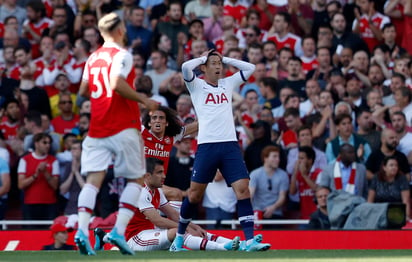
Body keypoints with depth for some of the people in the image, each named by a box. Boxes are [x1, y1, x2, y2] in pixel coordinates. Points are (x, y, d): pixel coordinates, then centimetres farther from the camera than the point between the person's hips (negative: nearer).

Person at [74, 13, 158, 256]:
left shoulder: (93, 58, 14)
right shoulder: (121, 54, -6)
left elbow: (83, 91, 19)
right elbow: (117, 83, -21)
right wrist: (144, 100, -11)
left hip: (97, 128, 6)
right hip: (123, 126, -6)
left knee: (93, 179, -2)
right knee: (135, 179, 5)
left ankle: (82, 230, -19)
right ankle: (119, 231, -8)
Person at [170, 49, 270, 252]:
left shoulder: (227, 84, 18)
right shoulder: (197, 85, 6)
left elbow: (250, 68, 18)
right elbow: (186, 67, -12)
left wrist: (225, 59, 15)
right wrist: (204, 57, 4)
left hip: (230, 145, 3)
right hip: (207, 145, -3)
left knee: (243, 188, -12)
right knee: (195, 194, 2)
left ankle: (249, 240, -16)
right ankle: (179, 236, 21)